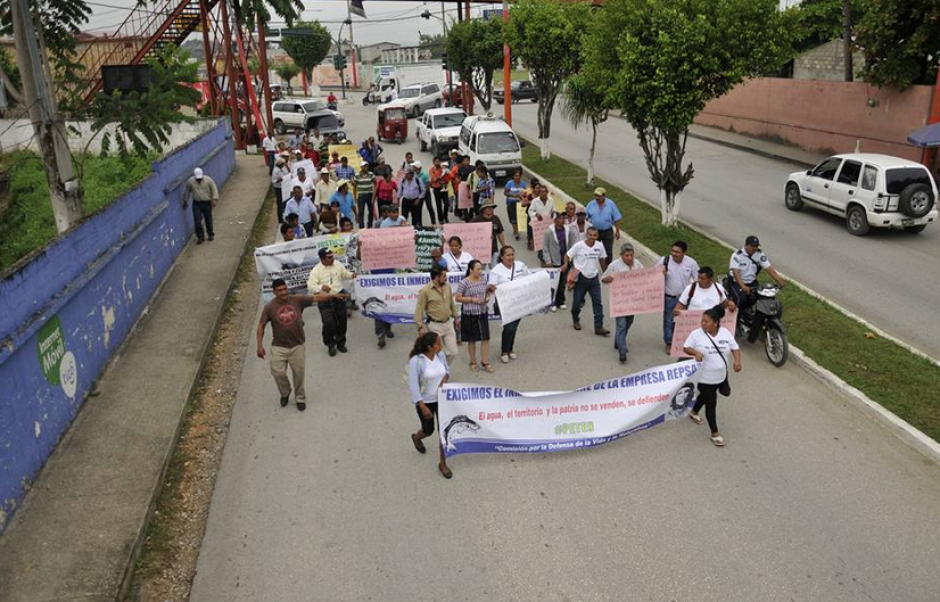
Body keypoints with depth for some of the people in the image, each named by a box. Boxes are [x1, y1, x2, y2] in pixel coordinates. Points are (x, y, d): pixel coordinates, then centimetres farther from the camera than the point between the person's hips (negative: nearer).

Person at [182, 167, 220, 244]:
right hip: (196, 204, 1)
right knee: (197, 221, -4)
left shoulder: (208, 180, -9)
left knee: (208, 219, 9)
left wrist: (215, 199, -17)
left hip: (207, 203, -1)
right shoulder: (190, 181, -6)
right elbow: (186, 192, 7)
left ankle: (211, 235, 27)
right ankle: (200, 237, 8)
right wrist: (185, 201, 14)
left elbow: (214, 189, -6)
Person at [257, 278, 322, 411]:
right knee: (278, 372, -3)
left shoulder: (297, 300, -9)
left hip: (298, 345, 1)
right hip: (279, 346, 0)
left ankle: (300, 398, 30)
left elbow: (316, 297, -8)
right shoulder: (269, 307, -10)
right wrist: (260, 345, -8)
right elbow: (261, 325, -4)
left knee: (299, 373, 9)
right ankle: (285, 393, 28)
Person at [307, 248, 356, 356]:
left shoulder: (337, 265, 1)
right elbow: (310, 286, -17)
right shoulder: (316, 270, -12)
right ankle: (331, 345, 14)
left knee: (342, 321, 12)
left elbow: (345, 274, 15)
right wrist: (321, 287, -35)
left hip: (339, 297, 4)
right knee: (328, 323, -8)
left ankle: (341, 343, 32)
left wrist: (351, 275, -7)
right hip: (325, 300, -4)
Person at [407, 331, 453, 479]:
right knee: (428, 430, 14)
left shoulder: (441, 355, -8)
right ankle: (416, 437, 53)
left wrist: (445, 378, -9)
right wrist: (423, 407, -26)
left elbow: (447, 368, 14)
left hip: (442, 399, 4)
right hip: (425, 401, -4)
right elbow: (413, 385, -24)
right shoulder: (416, 361, -25)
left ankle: (443, 464, 18)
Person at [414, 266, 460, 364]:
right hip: (434, 326, -5)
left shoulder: (447, 287, 2)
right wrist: (420, 327, -17)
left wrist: (456, 317, 20)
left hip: (448, 324, 5)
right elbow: (419, 310, -13)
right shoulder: (425, 290, -15)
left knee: (453, 352, 7)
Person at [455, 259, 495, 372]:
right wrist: (472, 299, -20)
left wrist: (490, 290, -4)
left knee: (485, 338, 3)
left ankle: (485, 362, 14)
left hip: (483, 313, 5)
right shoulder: (464, 283, -13)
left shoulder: (483, 280, 4)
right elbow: (457, 298, -12)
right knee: (472, 340, 8)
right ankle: (473, 362, 23)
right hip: (469, 315, -5)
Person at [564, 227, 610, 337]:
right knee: (577, 301, 11)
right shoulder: (579, 245, -14)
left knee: (598, 303, -2)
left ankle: (599, 327, 2)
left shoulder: (599, 246, -3)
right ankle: (576, 320, 38)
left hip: (594, 278, 2)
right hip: (581, 278, -2)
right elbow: (568, 255, -5)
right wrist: (566, 264, -20)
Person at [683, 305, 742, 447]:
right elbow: (685, 347, -9)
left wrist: (737, 360, -19)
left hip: (721, 377, 5)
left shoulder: (725, 333, -6)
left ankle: (694, 412, 56)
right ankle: (715, 433, 14)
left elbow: (735, 348, 0)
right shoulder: (696, 334, -15)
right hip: (704, 378, -5)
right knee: (711, 404, 0)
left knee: (705, 397, 27)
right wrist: (696, 352, -30)